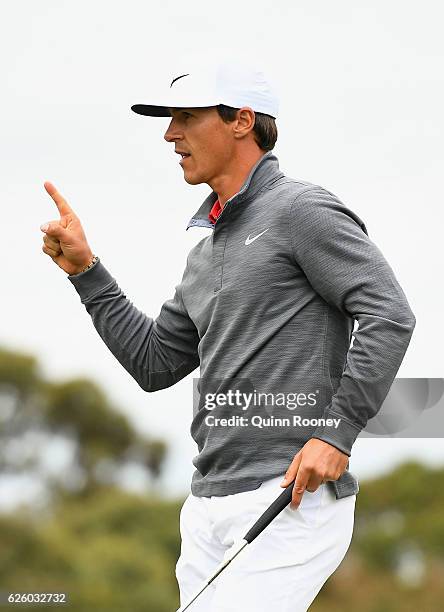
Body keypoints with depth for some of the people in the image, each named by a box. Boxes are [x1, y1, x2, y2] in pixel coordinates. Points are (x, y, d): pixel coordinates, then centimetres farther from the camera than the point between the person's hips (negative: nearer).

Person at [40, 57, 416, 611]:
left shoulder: (303, 210, -6)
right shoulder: (207, 252, 21)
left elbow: (389, 315, -14)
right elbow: (154, 365, 23)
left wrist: (336, 431, -18)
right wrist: (84, 270, 18)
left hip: (294, 501, -9)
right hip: (210, 508, 9)